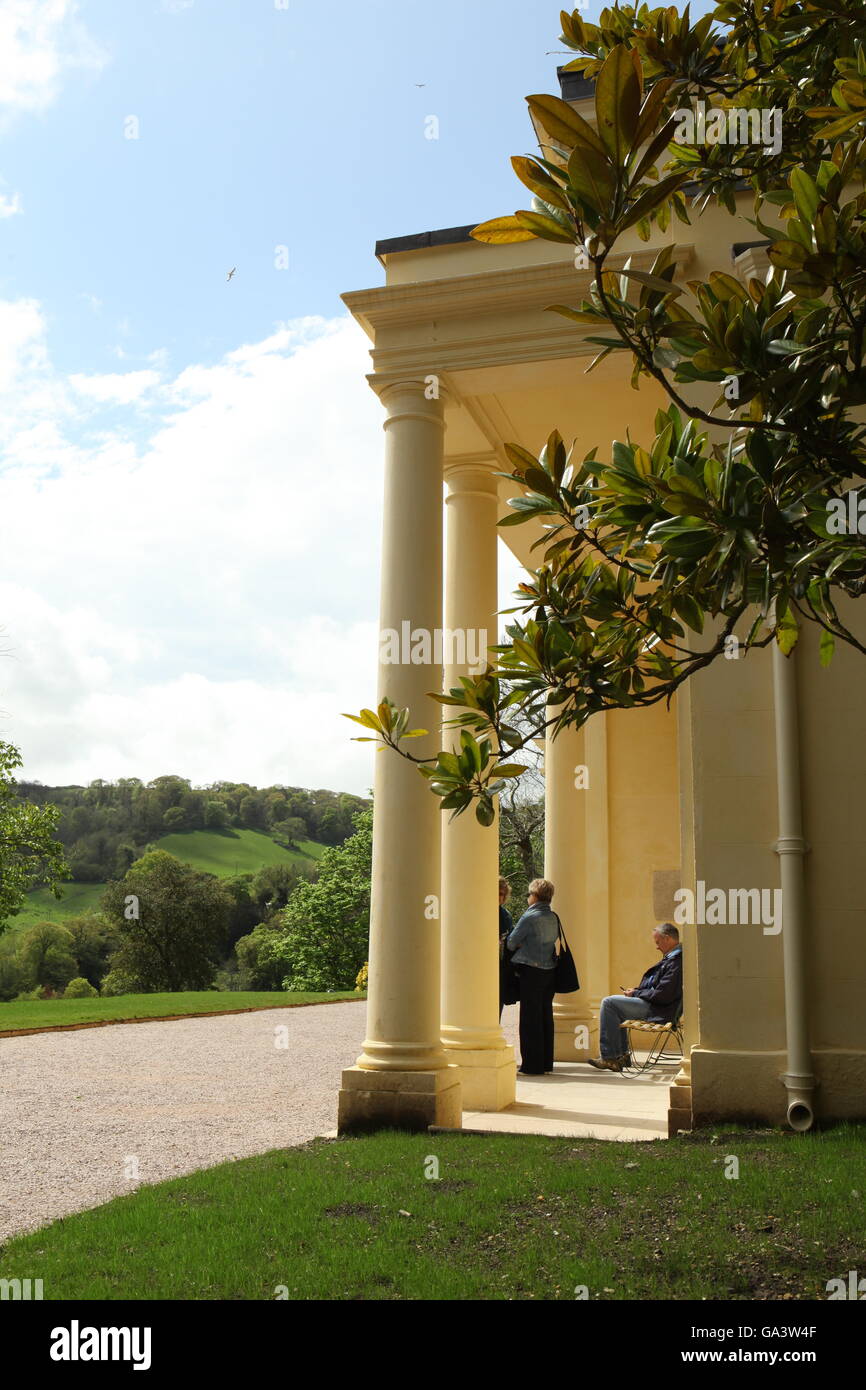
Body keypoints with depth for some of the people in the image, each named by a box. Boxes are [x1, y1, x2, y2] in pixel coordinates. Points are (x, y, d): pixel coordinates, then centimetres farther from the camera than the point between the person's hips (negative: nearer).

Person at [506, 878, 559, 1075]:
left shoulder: (530, 917, -14)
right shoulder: (553, 917, 7)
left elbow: (511, 942, -9)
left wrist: (519, 947, 13)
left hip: (531, 972, -7)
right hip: (549, 970, 7)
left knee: (530, 1018, -1)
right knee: (546, 1016, 12)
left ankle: (532, 1065, 0)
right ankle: (546, 1062, 18)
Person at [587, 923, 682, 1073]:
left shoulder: (676, 961, -21)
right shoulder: (672, 957, 12)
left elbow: (662, 995, -25)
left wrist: (636, 993, -12)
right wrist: (638, 990, 8)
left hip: (659, 1010, -11)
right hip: (657, 1006, 11)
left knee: (609, 1003, -15)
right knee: (615, 1005, 25)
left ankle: (609, 1057, -11)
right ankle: (621, 1055, 20)